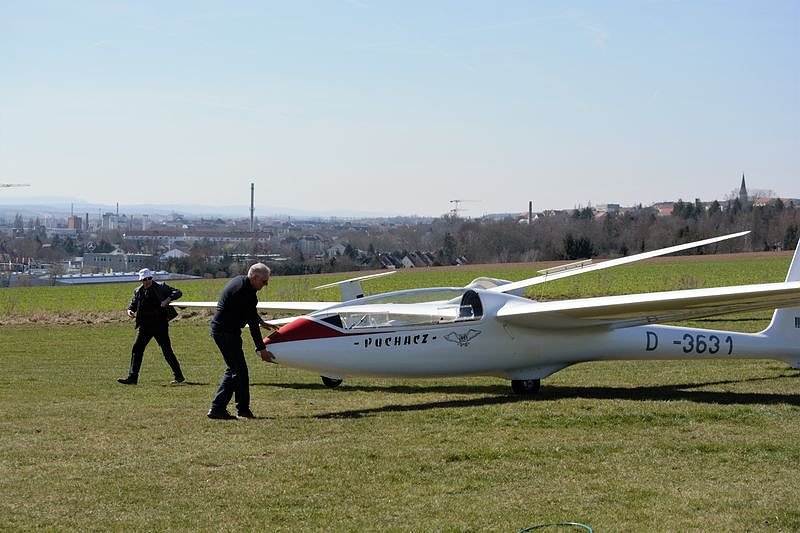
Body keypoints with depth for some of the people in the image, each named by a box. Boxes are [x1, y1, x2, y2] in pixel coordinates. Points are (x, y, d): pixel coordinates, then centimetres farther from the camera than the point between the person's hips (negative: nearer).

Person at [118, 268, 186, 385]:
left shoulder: (161, 287, -3)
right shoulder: (138, 291, 8)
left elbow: (177, 292, -5)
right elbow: (133, 303, 18)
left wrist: (168, 299, -24)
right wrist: (130, 310, -6)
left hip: (160, 325, -4)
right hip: (145, 325, 4)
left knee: (167, 351, -3)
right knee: (137, 349, -1)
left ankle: (179, 376, 8)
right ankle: (132, 377, 4)